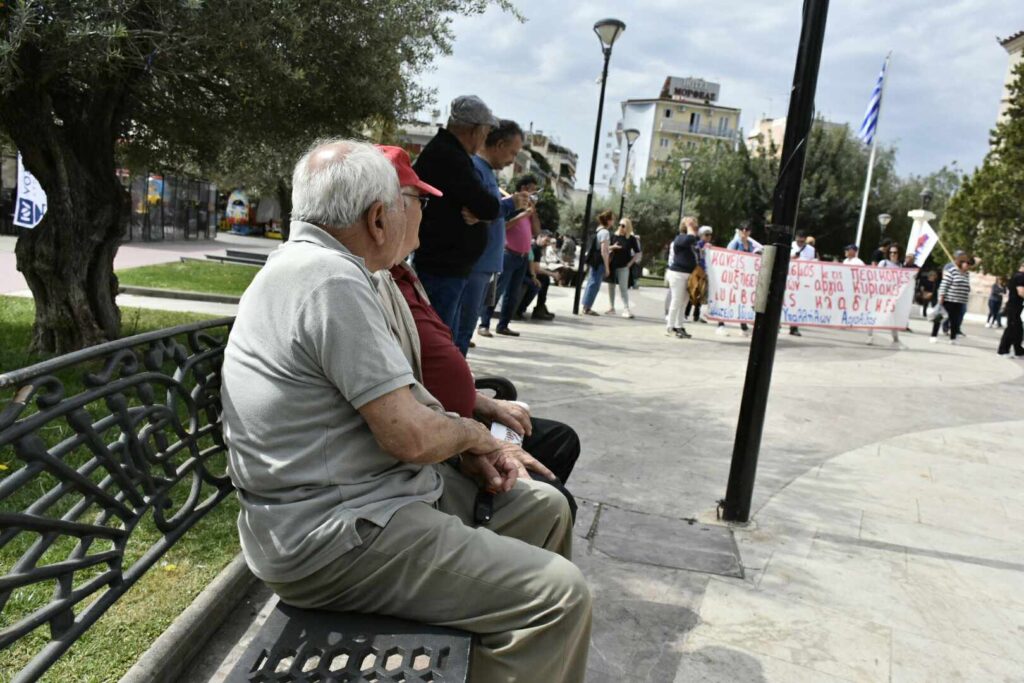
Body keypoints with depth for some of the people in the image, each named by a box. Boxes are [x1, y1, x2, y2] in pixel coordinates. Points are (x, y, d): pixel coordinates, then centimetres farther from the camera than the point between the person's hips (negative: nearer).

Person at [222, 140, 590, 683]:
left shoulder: (303, 262, 12)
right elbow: (411, 436, -25)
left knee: (546, 508, 14)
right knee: (559, 593, -16)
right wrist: (473, 434, -3)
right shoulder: (332, 280, -21)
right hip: (330, 537, -11)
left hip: (360, 490, 11)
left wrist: (465, 449, 6)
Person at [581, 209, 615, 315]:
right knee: (594, 284, -4)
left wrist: (611, 247, 29)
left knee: (592, 283, 14)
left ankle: (586, 307, 19)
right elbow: (603, 252, -19)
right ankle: (587, 308, 1)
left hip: (594, 261, 10)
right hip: (599, 262, -10)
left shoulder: (599, 230, 12)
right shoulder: (605, 232, -16)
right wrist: (607, 266, -16)